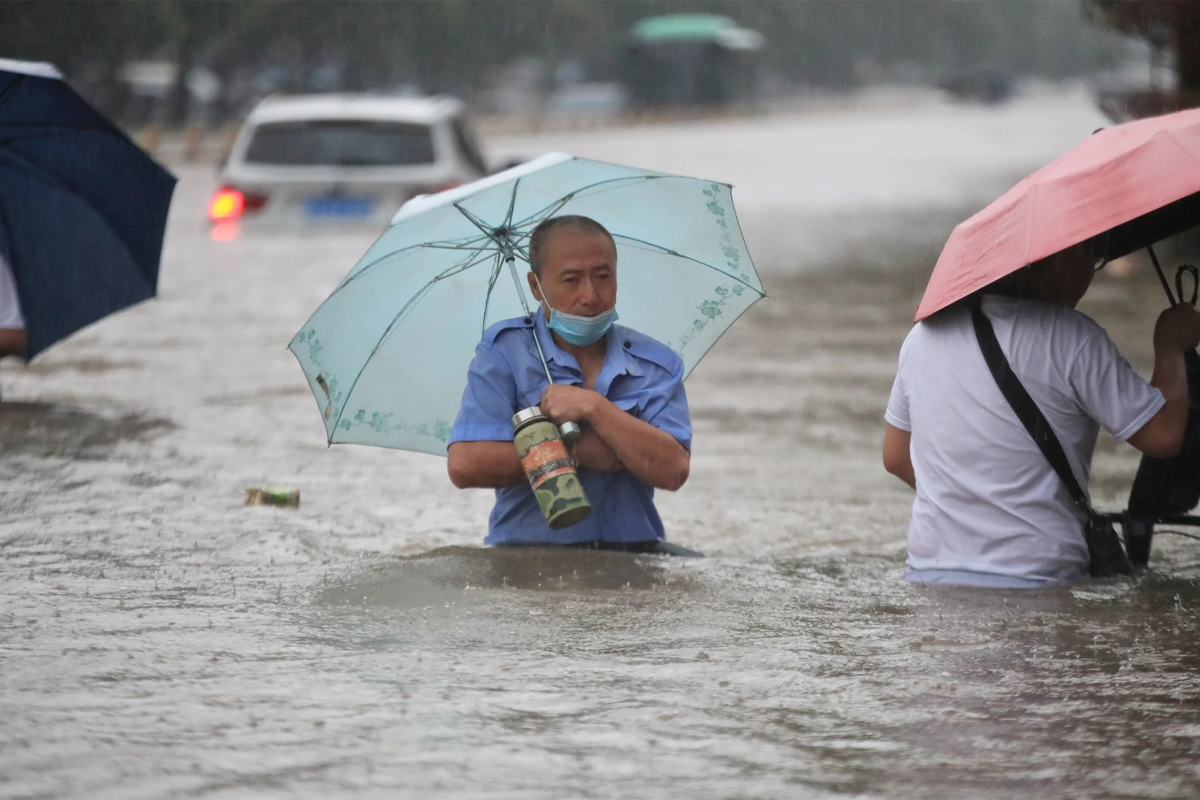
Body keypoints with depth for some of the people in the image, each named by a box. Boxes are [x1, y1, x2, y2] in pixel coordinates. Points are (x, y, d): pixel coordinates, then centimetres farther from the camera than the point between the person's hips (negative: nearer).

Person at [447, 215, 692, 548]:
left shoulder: (656, 364, 9)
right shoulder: (504, 350, 3)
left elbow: (673, 471, -6)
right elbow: (464, 465, -10)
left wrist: (593, 408, -13)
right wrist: (580, 452, -8)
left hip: (631, 553, 3)